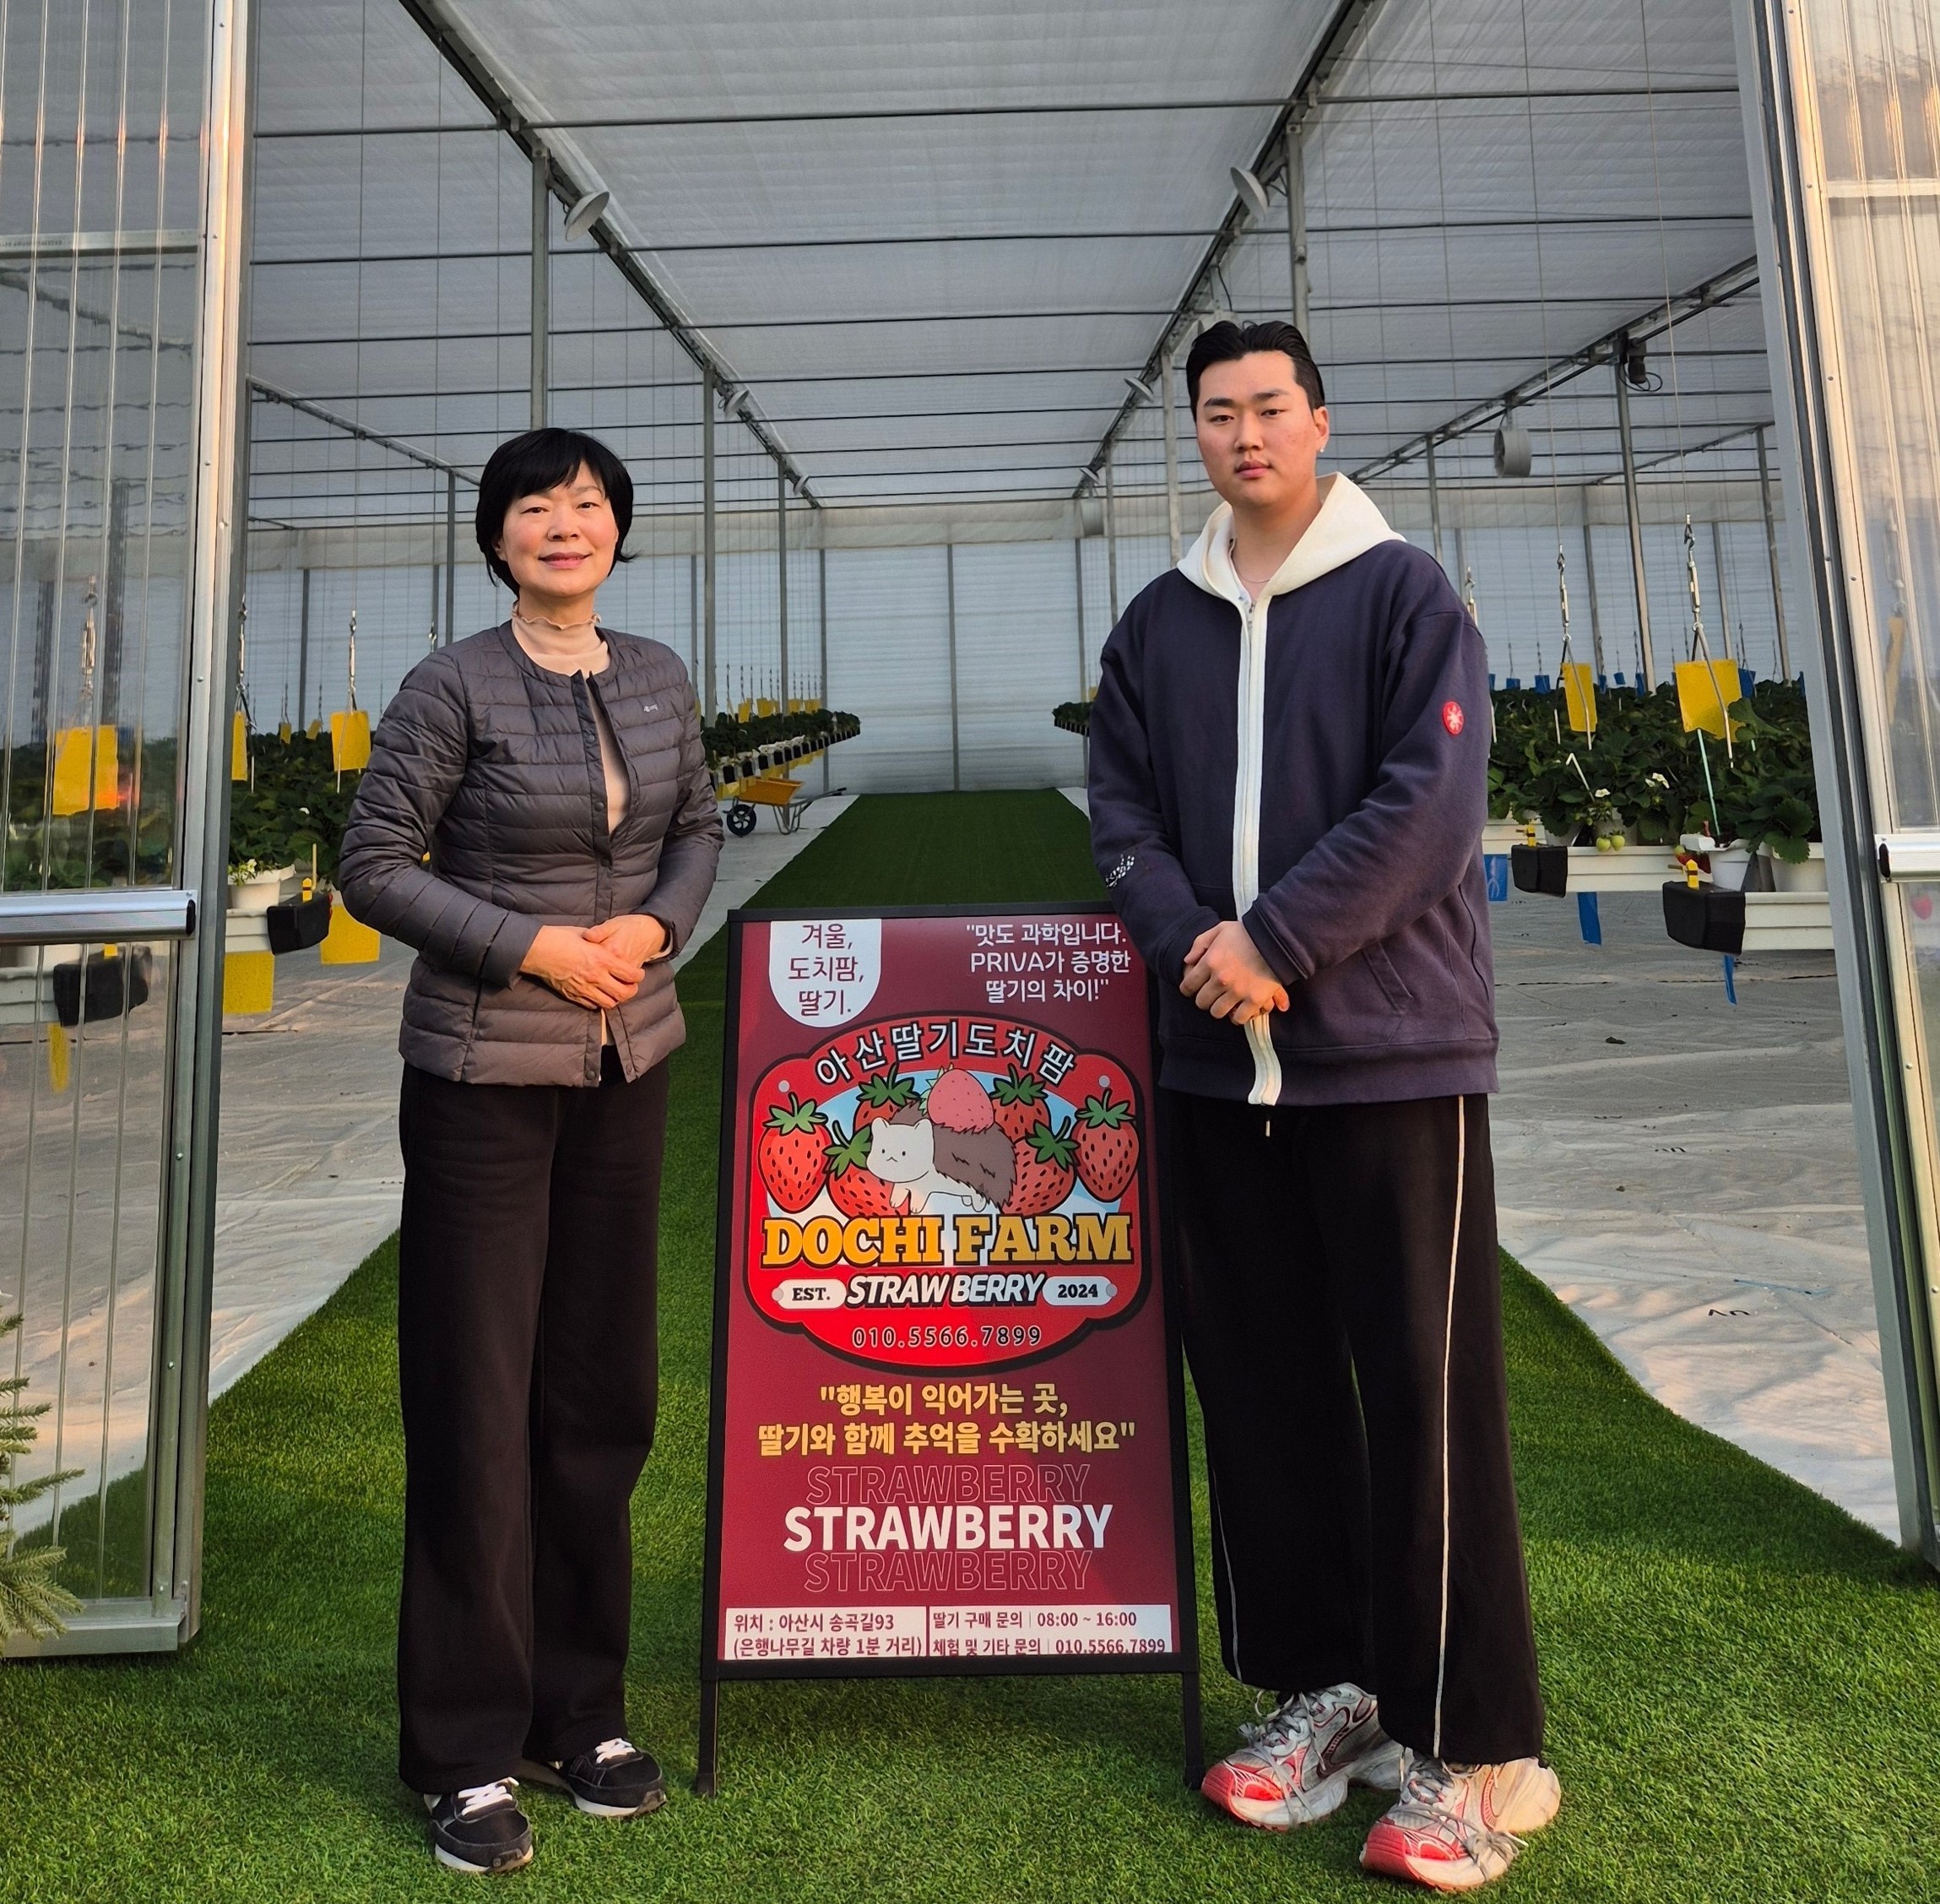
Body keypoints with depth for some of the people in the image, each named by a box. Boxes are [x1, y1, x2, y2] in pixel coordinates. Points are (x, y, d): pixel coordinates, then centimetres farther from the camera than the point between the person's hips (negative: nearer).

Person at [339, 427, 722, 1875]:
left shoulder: (658, 678, 7)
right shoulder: (454, 687, -7)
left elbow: (698, 827, 14)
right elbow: (374, 867, -6)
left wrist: (657, 924, -5)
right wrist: (535, 946, -14)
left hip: (629, 1063, 5)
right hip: (486, 1073, -4)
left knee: (602, 1391, 12)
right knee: (478, 1403, 3)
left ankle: (582, 1711, 30)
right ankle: (470, 1753, 21)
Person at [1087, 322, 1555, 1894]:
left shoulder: (1404, 592, 0)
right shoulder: (1159, 626, 14)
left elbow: (1430, 799, -11)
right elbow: (1121, 809, 9)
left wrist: (1277, 943, -15)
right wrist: (1194, 942, -9)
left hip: (1393, 1051, -4)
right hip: (1218, 1062, 5)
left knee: (1425, 1392, 0)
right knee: (1261, 1384, 10)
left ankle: (1473, 1751, 14)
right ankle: (1323, 1687, 27)